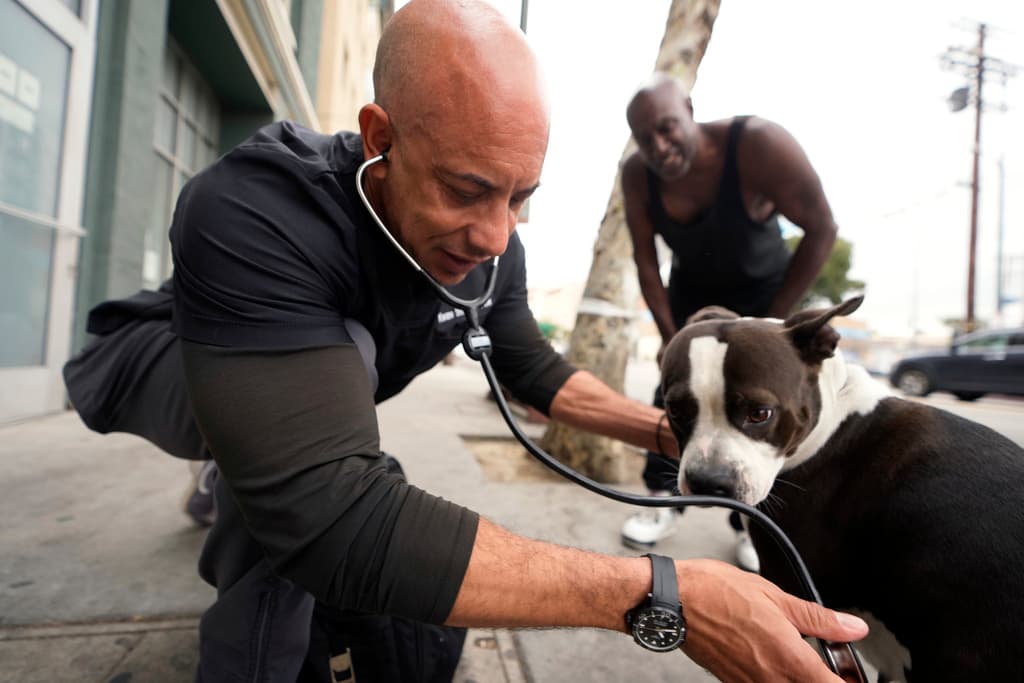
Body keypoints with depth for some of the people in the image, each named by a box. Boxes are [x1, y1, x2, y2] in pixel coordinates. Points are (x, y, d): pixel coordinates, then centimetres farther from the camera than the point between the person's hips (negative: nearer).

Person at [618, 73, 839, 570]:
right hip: (690, 291, 3)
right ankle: (663, 502, 10)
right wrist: (670, 336, -12)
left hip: (761, 291, -2)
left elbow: (821, 230, -23)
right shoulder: (637, 175, -21)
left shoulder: (760, 146, -31)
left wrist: (771, 322, -19)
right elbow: (645, 261, -12)